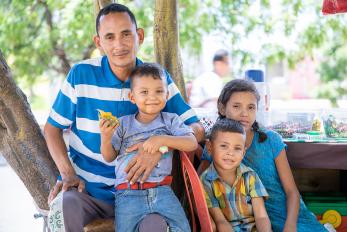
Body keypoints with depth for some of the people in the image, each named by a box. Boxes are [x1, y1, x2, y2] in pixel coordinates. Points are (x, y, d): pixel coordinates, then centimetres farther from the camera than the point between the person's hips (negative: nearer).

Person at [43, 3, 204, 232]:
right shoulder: (81, 74, -5)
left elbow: (197, 129, -5)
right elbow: (53, 128, 5)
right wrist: (68, 174, -10)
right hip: (85, 188, -1)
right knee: (63, 208, -34)